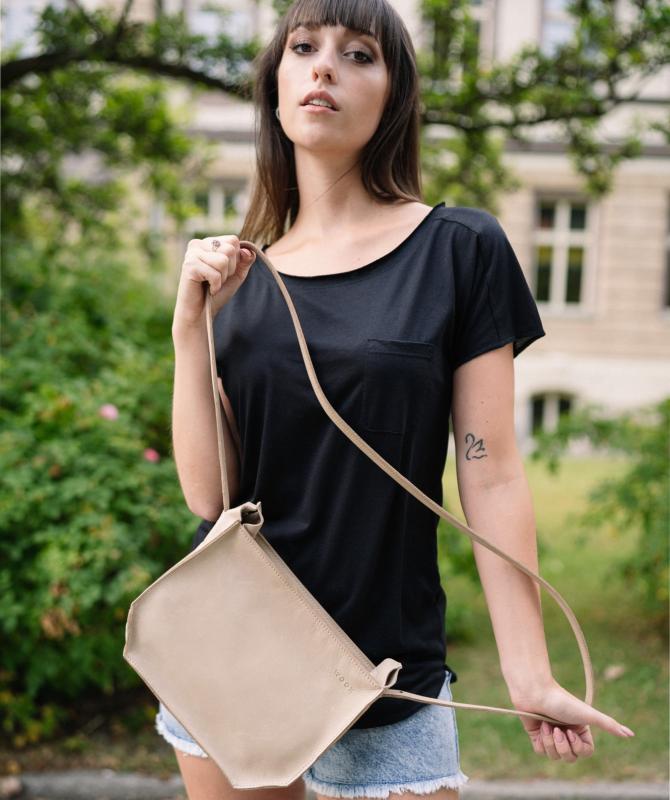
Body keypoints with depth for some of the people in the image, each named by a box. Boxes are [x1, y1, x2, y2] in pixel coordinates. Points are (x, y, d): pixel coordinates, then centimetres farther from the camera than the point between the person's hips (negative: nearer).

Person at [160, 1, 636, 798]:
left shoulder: (460, 252, -6)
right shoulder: (239, 277, 3)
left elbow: (491, 477, -7)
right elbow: (208, 492, -4)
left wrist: (530, 677, -9)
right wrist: (191, 327, -13)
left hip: (387, 666, -3)